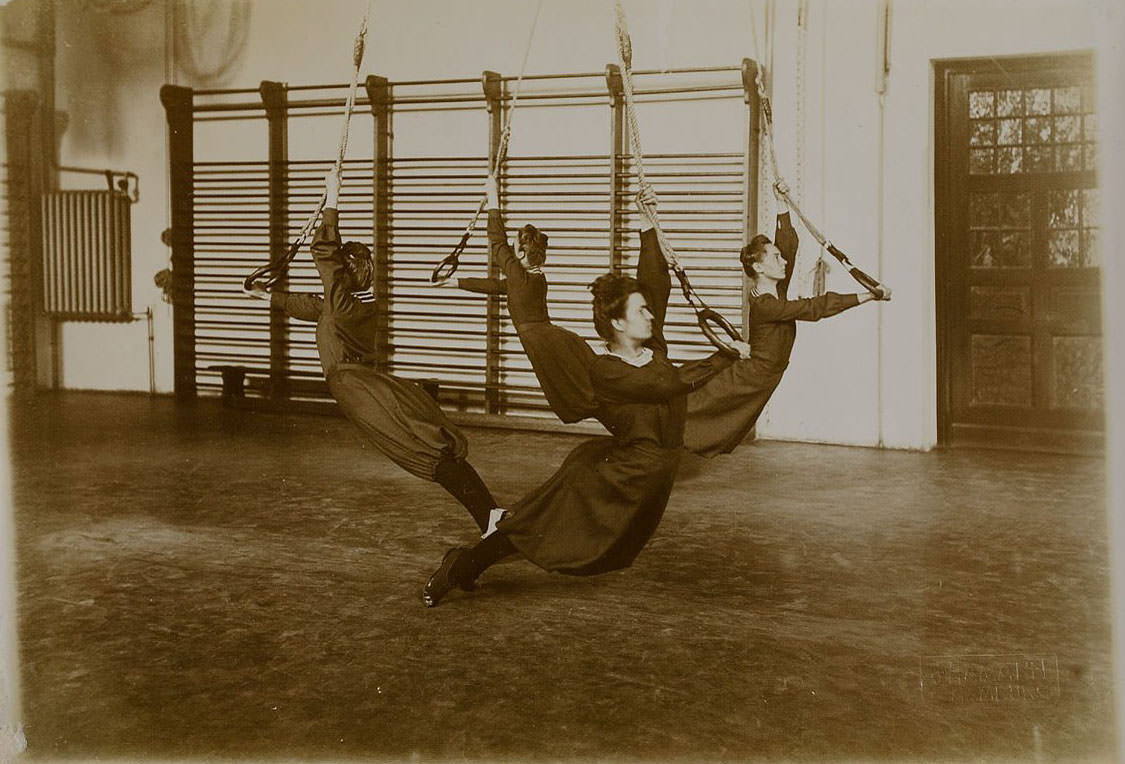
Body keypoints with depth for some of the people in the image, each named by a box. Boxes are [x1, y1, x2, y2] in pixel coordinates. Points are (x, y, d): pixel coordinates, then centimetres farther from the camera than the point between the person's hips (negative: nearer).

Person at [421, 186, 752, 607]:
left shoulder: (652, 347, 2)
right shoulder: (604, 370, -20)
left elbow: (658, 283, 1)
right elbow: (672, 382, -26)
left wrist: (648, 226, -5)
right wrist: (726, 356, -17)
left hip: (653, 476, 8)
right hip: (618, 473, -8)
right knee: (541, 527, -5)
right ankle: (459, 567, 11)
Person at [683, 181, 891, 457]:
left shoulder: (776, 292, 2)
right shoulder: (765, 305, -25)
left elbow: (789, 246, 4)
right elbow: (815, 307, -29)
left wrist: (782, 204, -1)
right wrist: (867, 296, -27)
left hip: (759, 383, 9)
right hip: (746, 380, -9)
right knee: (694, 408, 0)